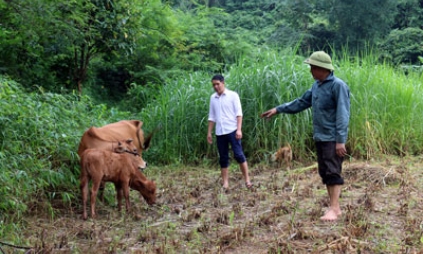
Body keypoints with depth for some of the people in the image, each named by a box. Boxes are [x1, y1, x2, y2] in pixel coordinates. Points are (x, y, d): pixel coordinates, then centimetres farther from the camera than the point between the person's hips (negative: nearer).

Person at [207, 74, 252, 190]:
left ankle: (247, 180, 2)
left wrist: (239, 129, -15)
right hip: (220, 133, 4)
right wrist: (209, 132, 12)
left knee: (239, 155, -8)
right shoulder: (213, 98, 10)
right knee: (223, 158, 6)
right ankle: (225, 183, 11)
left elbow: (239, 113, -6)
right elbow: (211, 117, 15)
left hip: (232, 130, -4)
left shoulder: (233, 95, -3)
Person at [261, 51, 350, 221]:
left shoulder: (338, 86, -14)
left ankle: (334, 209, -5)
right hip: (320, 137, 8)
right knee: (325, 173, 9)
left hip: (332, 139, -8)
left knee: (333, 173, -8)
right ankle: (334, 207, 15)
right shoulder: (316, 85, 11)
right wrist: (278, 109, 19)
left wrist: (340, 140, -22)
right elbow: (301, 102, 21)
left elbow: (342, 115, -18)